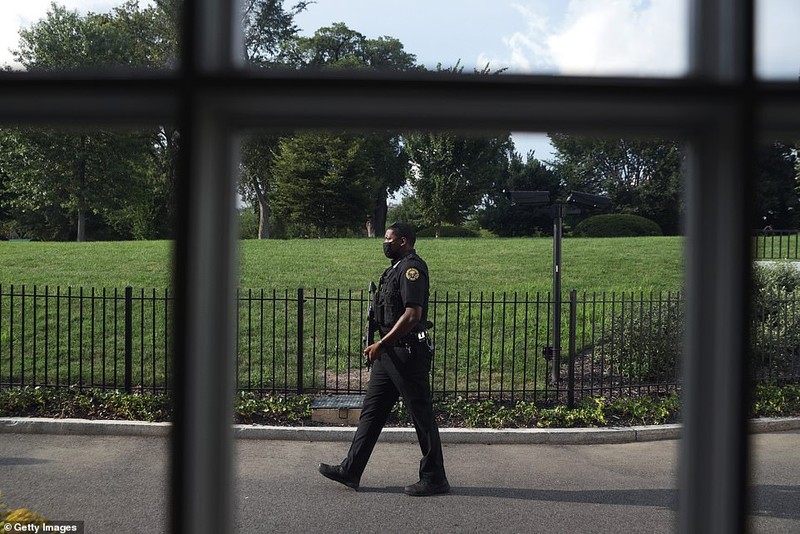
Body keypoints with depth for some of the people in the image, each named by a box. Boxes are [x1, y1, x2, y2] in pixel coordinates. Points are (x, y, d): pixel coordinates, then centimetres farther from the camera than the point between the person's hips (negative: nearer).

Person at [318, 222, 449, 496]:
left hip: (408, 353, -11)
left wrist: (381, 344, -20)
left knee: (422, 415, -2)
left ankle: (434, 478, 7)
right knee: (371, 411, 11)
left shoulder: (412, 268, -14)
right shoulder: (397, 268, 17)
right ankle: (351, 471, 15)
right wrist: (381, 346, 19)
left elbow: (413, 314, -23)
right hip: (389, 354, 11)